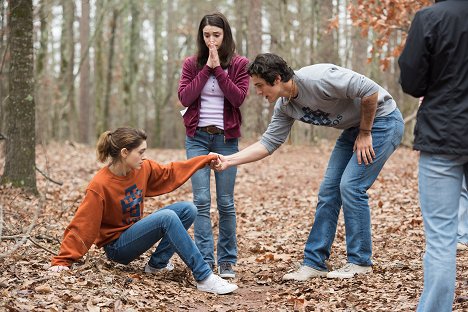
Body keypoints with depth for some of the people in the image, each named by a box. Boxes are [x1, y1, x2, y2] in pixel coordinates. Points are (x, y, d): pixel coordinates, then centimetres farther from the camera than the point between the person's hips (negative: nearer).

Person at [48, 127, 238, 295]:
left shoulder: (143, 168, -5)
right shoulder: (100, 186, -24)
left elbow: (170, 173, 10)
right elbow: (81, 225, -20)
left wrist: (206, 160, 7)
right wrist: (62, 261, -20)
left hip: (136, 231, 8)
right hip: (116, 246, -8)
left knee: (188, 209, -7)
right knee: (167, 217, -30)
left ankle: (157, 263, -6)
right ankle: (204, 278, -29)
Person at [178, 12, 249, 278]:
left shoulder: (239, 64, 2)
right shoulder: (192, 64, 6)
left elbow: (238, 98, -11)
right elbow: (185, 97, -6)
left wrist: (218, 69, -14)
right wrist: (206, 68, -9)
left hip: (226, 138, -1)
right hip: (197, 137, 1)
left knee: (226, 202, 1)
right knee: (202, 200, -6)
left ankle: (227, 261, 9)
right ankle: (205, 260, -3)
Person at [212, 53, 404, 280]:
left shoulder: (317, 78, -31)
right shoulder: (284, 106, -3)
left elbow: (369, 90, -30)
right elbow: (268, 143, 1)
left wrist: (365, 133, -19)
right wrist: (228, 160, -8)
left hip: (382, 121, -8)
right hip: (353, 127, 9)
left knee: (350, 186, -15)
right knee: (329, 190, 3)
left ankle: (360, 262, -1)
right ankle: (314, 263, 8)